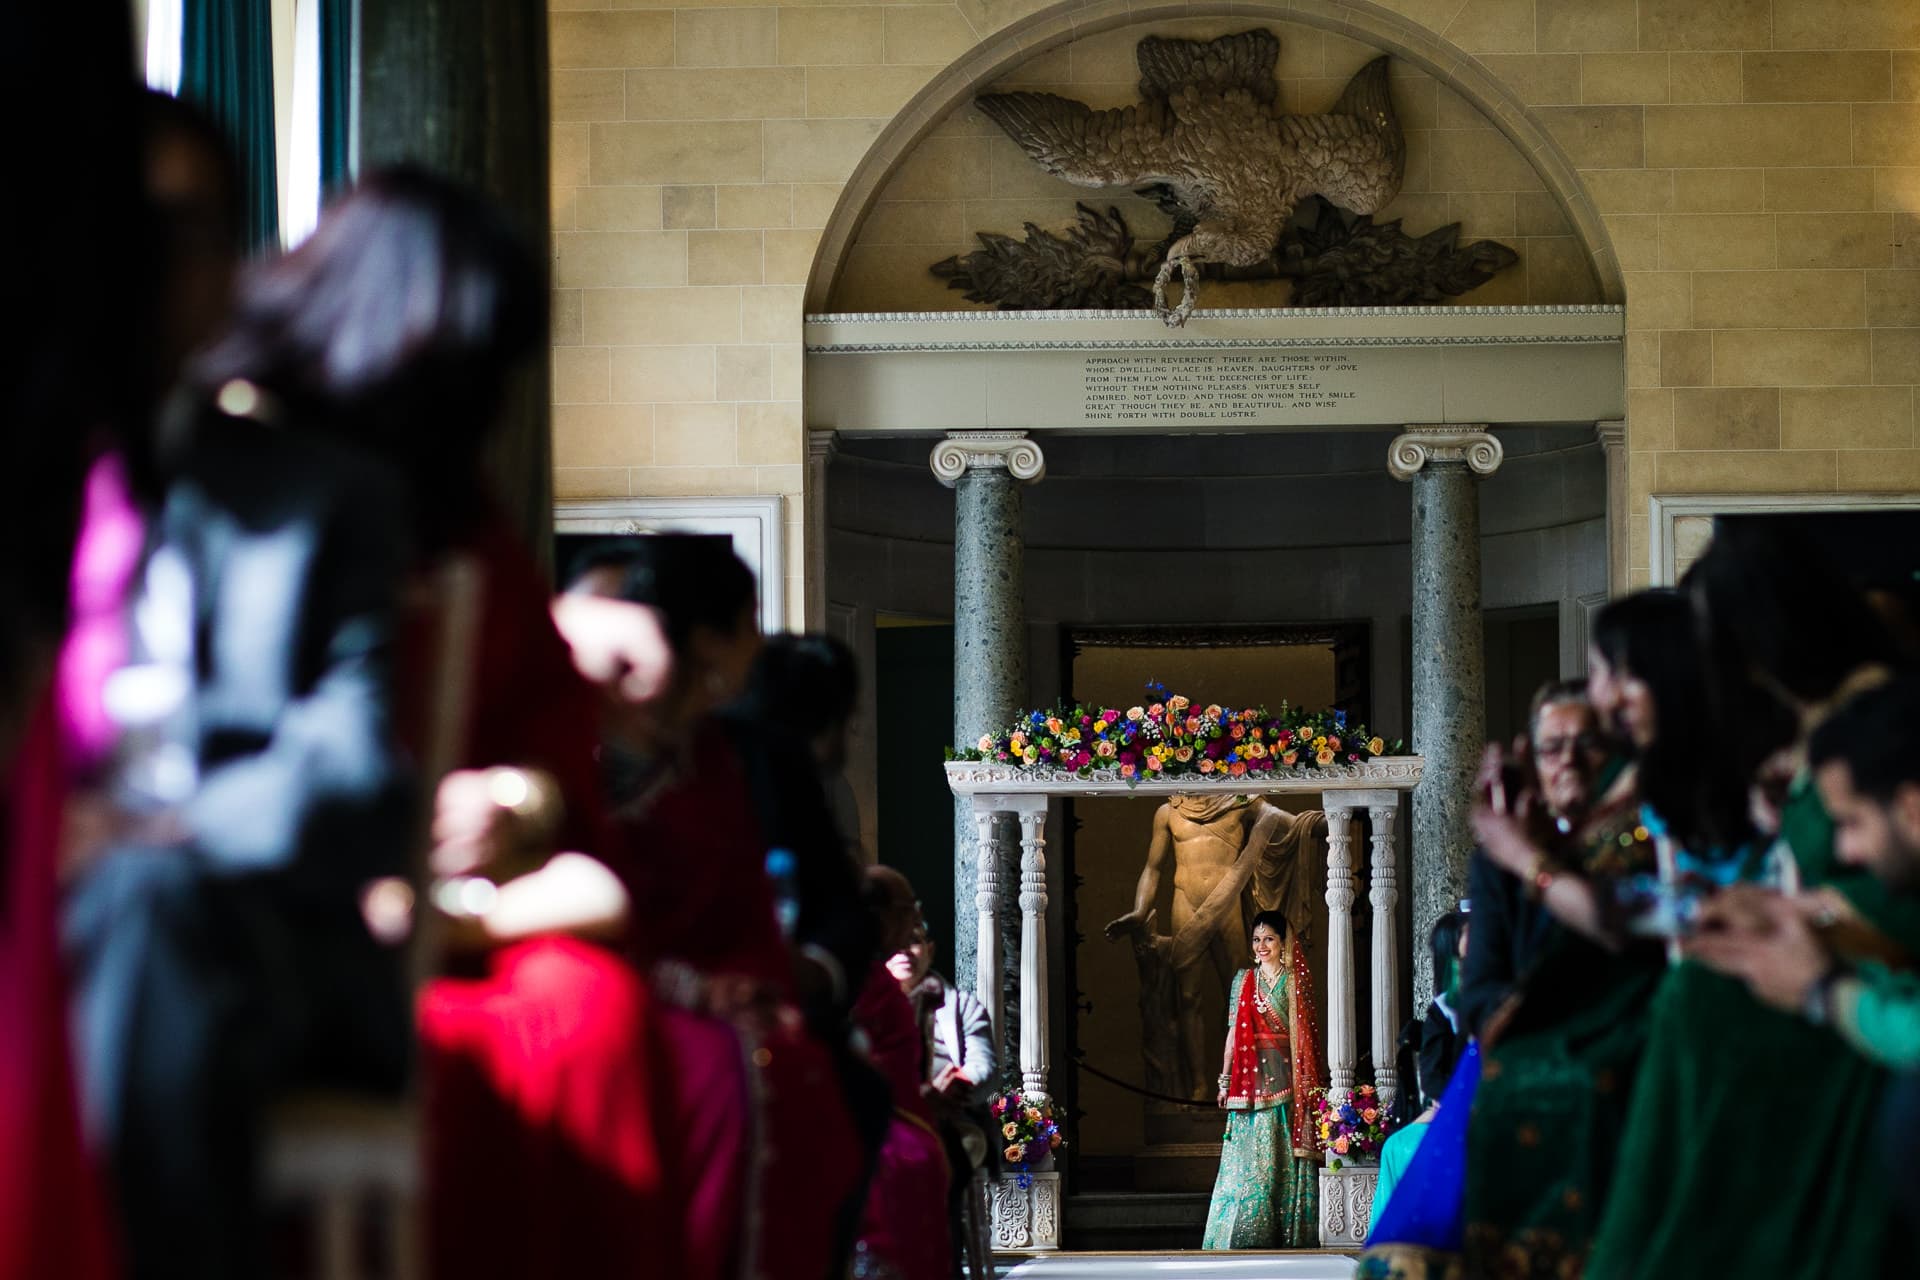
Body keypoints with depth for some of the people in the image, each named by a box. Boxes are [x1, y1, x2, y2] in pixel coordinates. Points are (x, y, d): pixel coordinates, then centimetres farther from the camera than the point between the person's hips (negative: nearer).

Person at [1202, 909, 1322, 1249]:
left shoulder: (1296, 982, 6)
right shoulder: (1243, 980, 11)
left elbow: (1305, 1035, 3)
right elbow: (1234, 1031, 10)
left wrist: (1306, 1081, -5)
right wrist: (1225, 1080, 5)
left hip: (1286, 1076, -1)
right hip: (1251, 1077, 1)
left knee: (1285, 1155, -3)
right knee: (1249, 1157, -2)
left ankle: (1288, 1232, 1)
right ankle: (1248, 1235, -2)